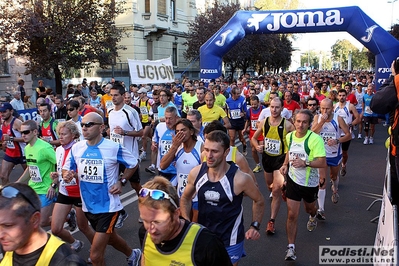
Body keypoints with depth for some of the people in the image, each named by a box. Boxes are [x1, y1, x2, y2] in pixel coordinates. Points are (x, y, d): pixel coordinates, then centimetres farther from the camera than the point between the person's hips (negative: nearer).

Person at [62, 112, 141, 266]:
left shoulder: (114, 148, -16)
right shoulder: (76, 148, -4)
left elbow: (133, 164, -2)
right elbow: (66, 169, 6)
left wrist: (122, 181, -12)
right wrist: (67, 175, -16)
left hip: (108, 206, -6)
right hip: (88, 206, 6)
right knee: (110, 238, 28)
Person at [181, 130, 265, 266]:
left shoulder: (240, 179, -24)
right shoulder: (196, 173, -14)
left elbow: (259, 201, -4)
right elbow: (185, 198, 6)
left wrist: (255, 226, -12)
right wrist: (186, 222, -7)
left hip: (230, 242, -3)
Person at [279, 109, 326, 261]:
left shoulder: (315, 139, -23)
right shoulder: (289, 136, -5)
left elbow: (323, 163, -25)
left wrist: (305, 163, -39)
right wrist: (285, 164, 1)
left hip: (310, 183, -2)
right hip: (293, 180, 2)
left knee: (309, 208, 25)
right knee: (292, 215, -3)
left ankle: (312, 216, 63)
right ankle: (291, 248, 7)